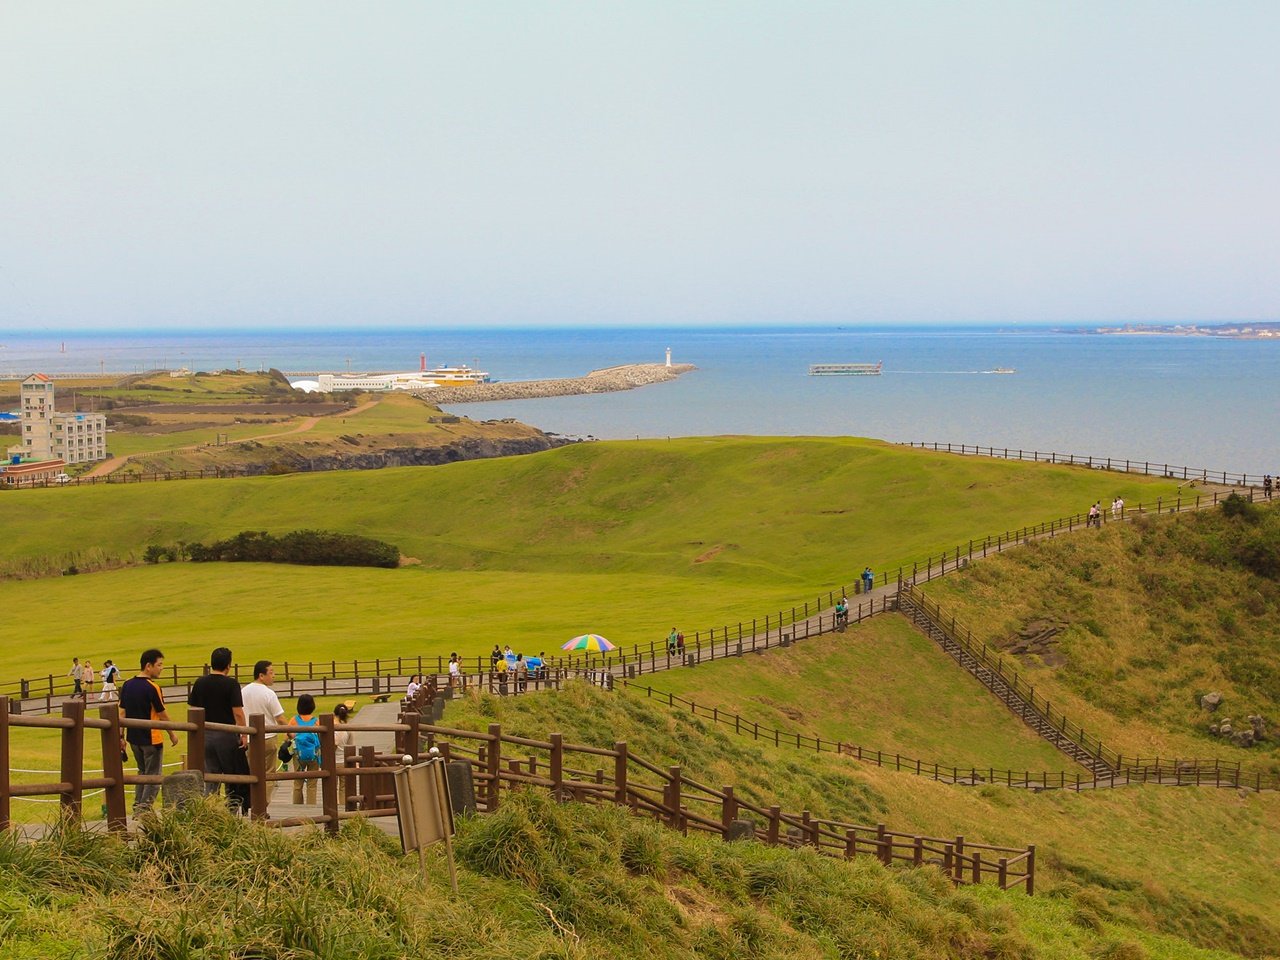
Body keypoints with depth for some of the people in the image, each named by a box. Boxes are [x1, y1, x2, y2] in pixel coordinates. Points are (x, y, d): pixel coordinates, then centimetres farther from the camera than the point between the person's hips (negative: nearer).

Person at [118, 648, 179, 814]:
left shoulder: (127, 685, 3)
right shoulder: (152, 687, -17)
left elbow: (122, 712, 6)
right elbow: (162, 714, -11)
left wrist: (121, 736, 11)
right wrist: (172, 734, 2)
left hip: (133, 738, 7)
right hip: (151, 738, -7)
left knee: (142, 772, 22)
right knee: (153, 776, 4)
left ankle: (137, 806, 20)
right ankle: (144, 809, -2)